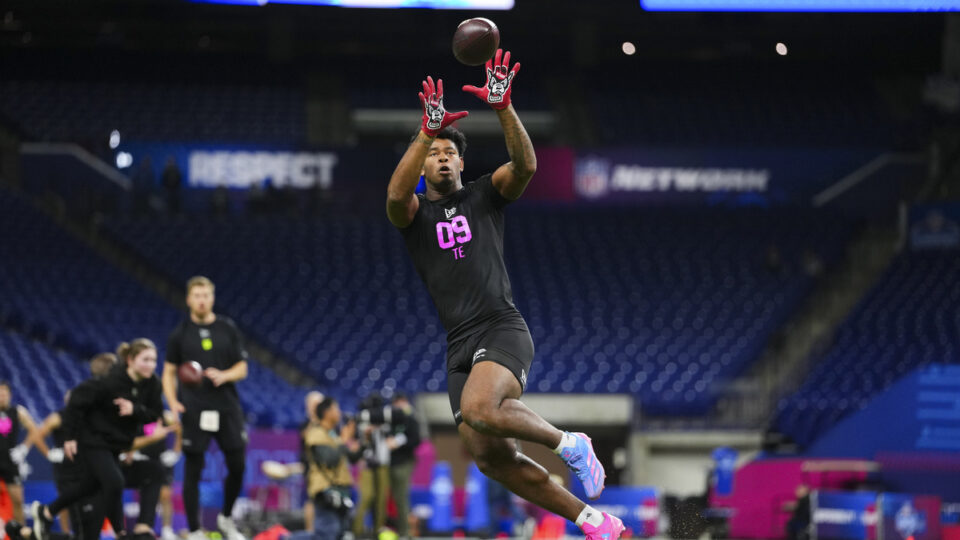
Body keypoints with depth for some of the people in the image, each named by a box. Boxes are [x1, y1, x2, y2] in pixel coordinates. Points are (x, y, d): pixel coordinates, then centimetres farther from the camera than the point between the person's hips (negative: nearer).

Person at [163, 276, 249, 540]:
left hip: (227, 408, 2)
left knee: (237, 466, 2)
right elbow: (169, 372, 7)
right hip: (194, 410, -2)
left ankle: (226, 518, 26)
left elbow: (242, 369, 9)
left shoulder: (228, 329, 6)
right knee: (193, 471, -2)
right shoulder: (180, 333, 3)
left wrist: (224, 376, -13)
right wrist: (173, 403, -9)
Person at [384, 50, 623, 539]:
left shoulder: (486, 194, 10)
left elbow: (526, 165, -11)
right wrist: (428, 131, -25)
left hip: (502, 329, -4)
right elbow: (396, 194, -14)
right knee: (491, 459, -2)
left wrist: (503, 108, -23)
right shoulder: (414, 213, 11)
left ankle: (569, 445, -10)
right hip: (459, 346, 4)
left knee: (478, 409, -33)